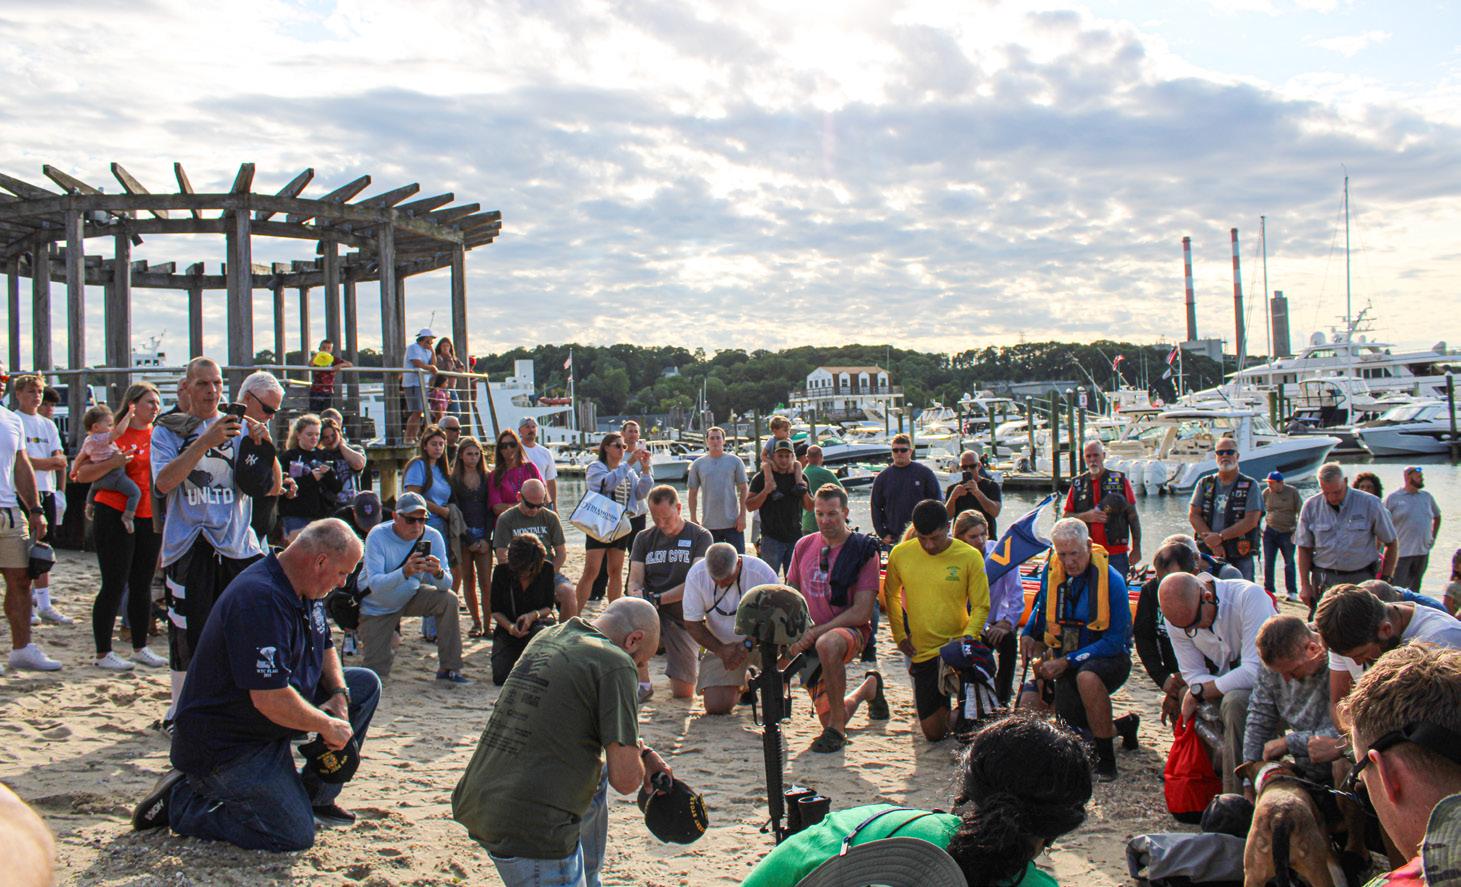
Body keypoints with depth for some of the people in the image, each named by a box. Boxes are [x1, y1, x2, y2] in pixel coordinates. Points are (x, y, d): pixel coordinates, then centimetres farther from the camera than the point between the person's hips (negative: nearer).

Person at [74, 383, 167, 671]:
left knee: (143, 585, 11)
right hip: (115, 516, -5)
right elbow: (81, 474, -9)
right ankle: (103, 653, 6)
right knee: (114, 585, -3)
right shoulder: (113, 434, -5)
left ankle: (140, 648, 21)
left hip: (149, 518, 5)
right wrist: (112, 462, -23)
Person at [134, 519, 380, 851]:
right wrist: (328, 725, -18)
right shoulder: (260, 600, -30)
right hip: (225, 745, -10)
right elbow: (270, 700, -33)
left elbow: (324, 648, 17)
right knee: (295, 836, -14)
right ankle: (180, 801, 1)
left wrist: (339, 695, -2)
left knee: (366, 685, 4)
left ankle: (317, 795, 13)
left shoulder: (305, 588, 3)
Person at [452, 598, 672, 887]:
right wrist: (641, 754, 10)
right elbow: (626, 779, -12)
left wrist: (645, 756, 23)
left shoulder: (546, 637, 13)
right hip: (532, 832, -9)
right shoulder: (614, 662, -10)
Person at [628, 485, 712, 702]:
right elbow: (634, 582, 0)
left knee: (683, 693, -4)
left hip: (684, 619, -1)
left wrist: (657, 598, -21)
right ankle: (642, 684, -16)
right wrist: (639, 597, -25)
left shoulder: (700, 536, -2)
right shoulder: (644, 538, 9)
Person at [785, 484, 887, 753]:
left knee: (827, 644, -41)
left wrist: (815, 633, -22)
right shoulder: (804, 546, 5)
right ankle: (869, 688, 37)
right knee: (830, 720, 3)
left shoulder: (864, 551, -9)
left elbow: (862, 612, -16)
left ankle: (837, 728, -25)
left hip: (850, 631, -5)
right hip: (810, 640, 5)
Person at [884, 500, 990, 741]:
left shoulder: (970, 556, -10)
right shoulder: (900, 554, -4)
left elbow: (981, 606, -4)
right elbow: (891, 595, 13)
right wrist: (899, 636, 7)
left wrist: (967, 637, -19)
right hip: (922, 653, 2)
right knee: (933, 733, 5)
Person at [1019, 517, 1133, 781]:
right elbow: (1042, 608, 18)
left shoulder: (1111, 580, -19)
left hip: (1106, 658, -6)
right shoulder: (1051, 571, -3)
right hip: (1063, 661, 6)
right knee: (1028, 705, -12)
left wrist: (1066, 662, -25)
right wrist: (1028, 635, -3)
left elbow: (1115, 641, -20)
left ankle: (1106, 757, -21)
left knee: (1086, 677, -39)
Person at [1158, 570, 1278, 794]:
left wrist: (1199, 691, -22)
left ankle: (1236, 800, -25)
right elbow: (1193, 674, -5)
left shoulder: (1249, 596, -27)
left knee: (1234, 702, -33)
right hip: (1228, 689, 6)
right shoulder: (1177, 617, -10)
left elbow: (1256, 672, -30)